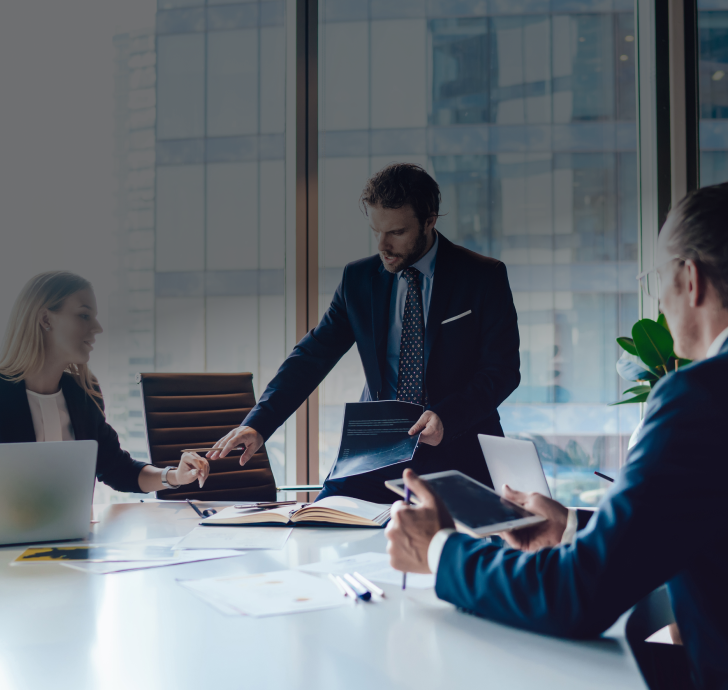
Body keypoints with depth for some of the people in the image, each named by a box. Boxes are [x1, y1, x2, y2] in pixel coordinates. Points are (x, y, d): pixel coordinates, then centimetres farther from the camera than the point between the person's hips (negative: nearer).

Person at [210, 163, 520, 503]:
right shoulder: (358, 278, 7)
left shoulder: (484, 277, -1)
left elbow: (503, 369, -3)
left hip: (457, 455, -2)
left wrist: (446, 417, -21)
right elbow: (313, 355, 4)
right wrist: (258, 424, -10)